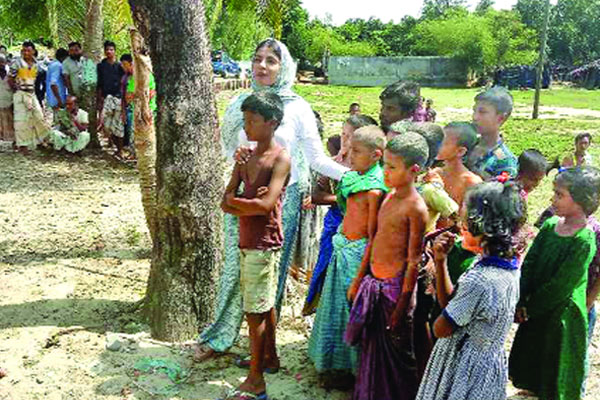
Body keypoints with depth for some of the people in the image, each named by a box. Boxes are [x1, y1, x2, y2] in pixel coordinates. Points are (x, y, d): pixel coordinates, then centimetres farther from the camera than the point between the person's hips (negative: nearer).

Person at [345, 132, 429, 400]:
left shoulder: (416, 207, -17)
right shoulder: (389, 196, 7)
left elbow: (413, 261, -16)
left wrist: (402, 305, -15)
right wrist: (358, 280, 17)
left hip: (395, 287, -8)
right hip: (373, 283, 8)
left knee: (396, 350, 7)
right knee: (371, 346, 19)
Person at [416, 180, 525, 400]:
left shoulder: (480, 281, -33)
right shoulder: (509, 264, -3)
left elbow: (441, 329, -18)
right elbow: (450, 304, 2)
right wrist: (441, 261, -9)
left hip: (466, 371, -8)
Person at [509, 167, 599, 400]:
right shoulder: (551, 224, -3)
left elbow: (560, 287, -20)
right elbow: (529, 264, -1)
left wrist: (529, 309, -12)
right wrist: (522, 302, -9)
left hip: (561, 314, -6)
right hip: (535, 311, 6)